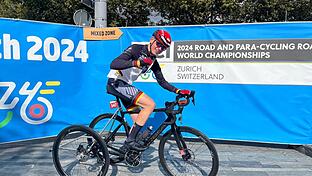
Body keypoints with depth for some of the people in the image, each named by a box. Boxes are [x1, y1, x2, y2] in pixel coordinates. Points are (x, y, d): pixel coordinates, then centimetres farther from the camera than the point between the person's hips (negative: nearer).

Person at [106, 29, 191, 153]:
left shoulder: (153, 62, 8)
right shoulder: (136, 49, -15)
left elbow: (162, 82, 12)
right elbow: (113, 64, -26)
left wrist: (178, 91, 0)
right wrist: (137, 62, -38)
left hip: (125, 86, 8)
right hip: (116, 83, -8)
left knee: (138, 121, 5)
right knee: (150, 104, -20)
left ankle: (126, 148, 19)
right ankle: (130, 140, -15)